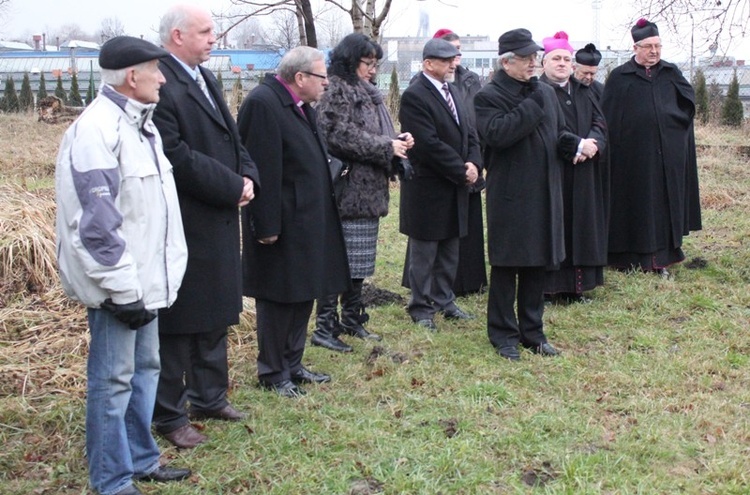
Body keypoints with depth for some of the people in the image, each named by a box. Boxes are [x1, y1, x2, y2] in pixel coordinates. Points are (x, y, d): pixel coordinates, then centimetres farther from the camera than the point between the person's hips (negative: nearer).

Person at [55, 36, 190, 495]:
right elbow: (95, 222, -22)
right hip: (117, 283, -10)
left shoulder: (138, 122, 12)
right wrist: (123, 289, -19)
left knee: (144, 368, 18)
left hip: (143, 276, 10)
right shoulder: (96, 129, -19)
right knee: (113, 379, 1)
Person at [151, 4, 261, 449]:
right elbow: (178, 157, -24)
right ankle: (170, 415, 15)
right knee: (179, 321, 2)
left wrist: (248, 176, -4)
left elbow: (232, 138, 15)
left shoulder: (205, 79, 13)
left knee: (216, 316, 18)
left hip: (220, 221, 9)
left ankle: (209, 396, 33)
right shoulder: (162, 86, -18)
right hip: (183, 225, -9)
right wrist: (232, 187, -17)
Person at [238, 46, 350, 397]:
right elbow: (263, 169, -22)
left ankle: (292, 365, 29)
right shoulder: (263, 103, -18)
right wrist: (267, 226, -22)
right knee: (278, 299, 1)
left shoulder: (300, 105, 12)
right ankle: (272, 373, 15)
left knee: (303, 296, 16)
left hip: (307, 220, 10)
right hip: (282, 223, -10)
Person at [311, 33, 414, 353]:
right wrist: (387, 147, -16)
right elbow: (342, 136, -21)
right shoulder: (336, 91, -10)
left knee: (359, 261, 14)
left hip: (369, 189, 10)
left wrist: (397, 142, 5)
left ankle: (352, 320, 24)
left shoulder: (366, 92, 20)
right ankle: (324, 327, 0)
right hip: (348, 190, -10)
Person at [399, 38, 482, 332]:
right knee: (424, 254, 4)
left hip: (454, 188, 8)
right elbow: (430, 144, -22)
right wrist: (461, 171, -17)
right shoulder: (414, 97, -15)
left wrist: (473, 163, -6)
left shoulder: (451, 92, 12)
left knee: (449, 253, 15)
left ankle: (444, 301, 27)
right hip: (428, 189, -8)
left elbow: (468, 133, 12)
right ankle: (421, 308, 15)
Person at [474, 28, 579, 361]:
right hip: (509, 195, -6)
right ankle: (503, 335, 13)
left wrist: (574, 145, -3)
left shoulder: (546, 93, 12)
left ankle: (532, 331, 24)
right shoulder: (488, 97, -7)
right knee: (505, 265, 1)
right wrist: (532, 104, -21)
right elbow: (496, 133, -25)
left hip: (544, 193, 6)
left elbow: (559, 133, 20)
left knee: (537, 264, 12)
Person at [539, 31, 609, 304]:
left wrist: (592, 144, -14)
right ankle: (553, 286, 1)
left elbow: (600, 123, 7)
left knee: (581, 225, 7)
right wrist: (578, 145, -19)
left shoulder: (584, 92, 16)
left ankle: (577, 285, 13)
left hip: (583, 174, 6)